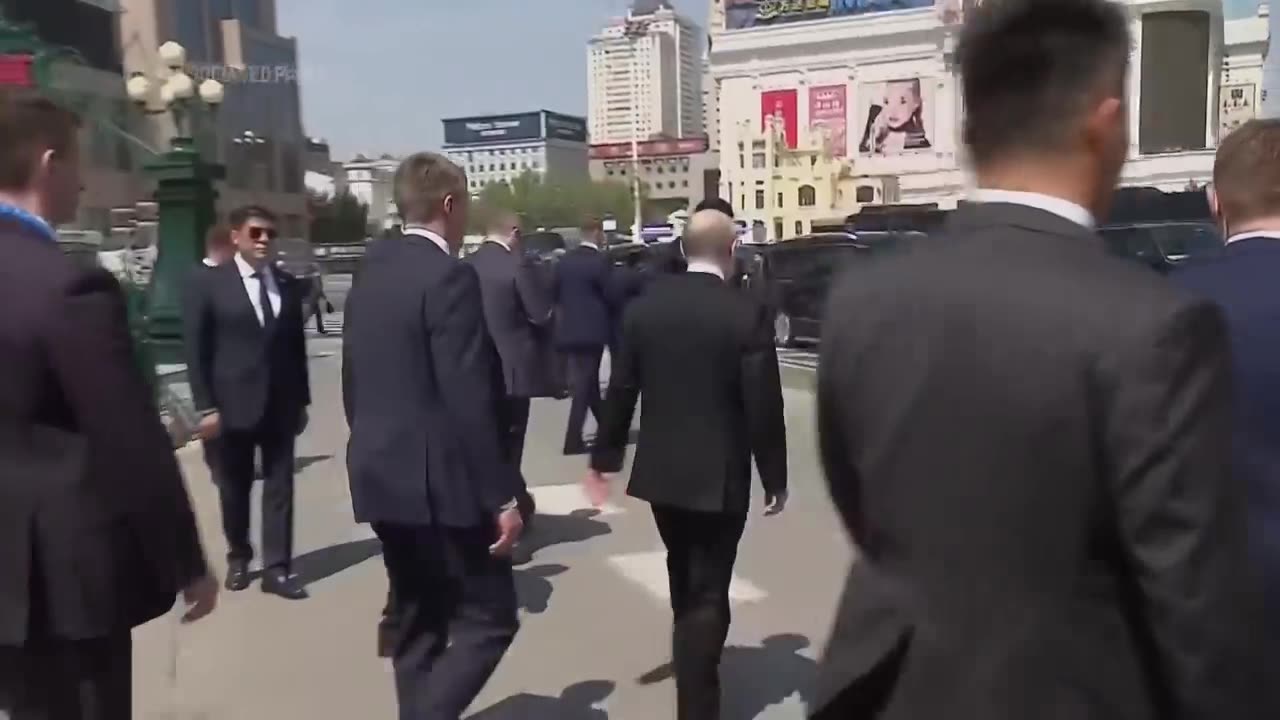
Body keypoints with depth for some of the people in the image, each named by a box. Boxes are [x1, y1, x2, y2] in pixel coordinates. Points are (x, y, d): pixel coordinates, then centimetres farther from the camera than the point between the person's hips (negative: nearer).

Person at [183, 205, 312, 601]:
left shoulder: (288, 285, 7)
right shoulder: (209, 285, -2)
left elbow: (297, 346, 10)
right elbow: (197, 351, -5)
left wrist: (302, 399, 8)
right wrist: (206, 407, -10)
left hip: (281, 403, 2)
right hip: (233, 403, -2)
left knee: (280, 485, 2)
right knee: (235, 487, 11)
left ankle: (277, 568, 8)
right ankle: (238, 557, 30)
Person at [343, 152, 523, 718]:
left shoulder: (369, 270, 9)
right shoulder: (449, 277, -17)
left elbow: (356, 383, 14)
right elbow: (470, 400, -21)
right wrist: (501, 496, -16)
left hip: (383, 476, 9)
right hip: (441, 481, -9)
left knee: (416, 623, 18)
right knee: (489, 617, 2)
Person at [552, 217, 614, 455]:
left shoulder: (564, 260, 5)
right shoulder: (600, 260, -13)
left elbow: (554, 293, 11)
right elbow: (610, 294, -11)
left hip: (568, 330, 6)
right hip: (591, 330, -6)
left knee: (587, 381, 18)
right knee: (584, 384, -2)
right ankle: (573, 440, -3)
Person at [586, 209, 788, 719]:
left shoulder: (645, 307, -2)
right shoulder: (748, 315, -14)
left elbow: (620, 391, 2)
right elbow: (764, 407, -12)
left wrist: (604, 458, 11)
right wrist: (775, 478, -1)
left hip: (661, 471, 5)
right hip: (719, 477, -5)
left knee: (685, 583, 25)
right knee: (707, 593, 7)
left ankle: (693, 672, 45)